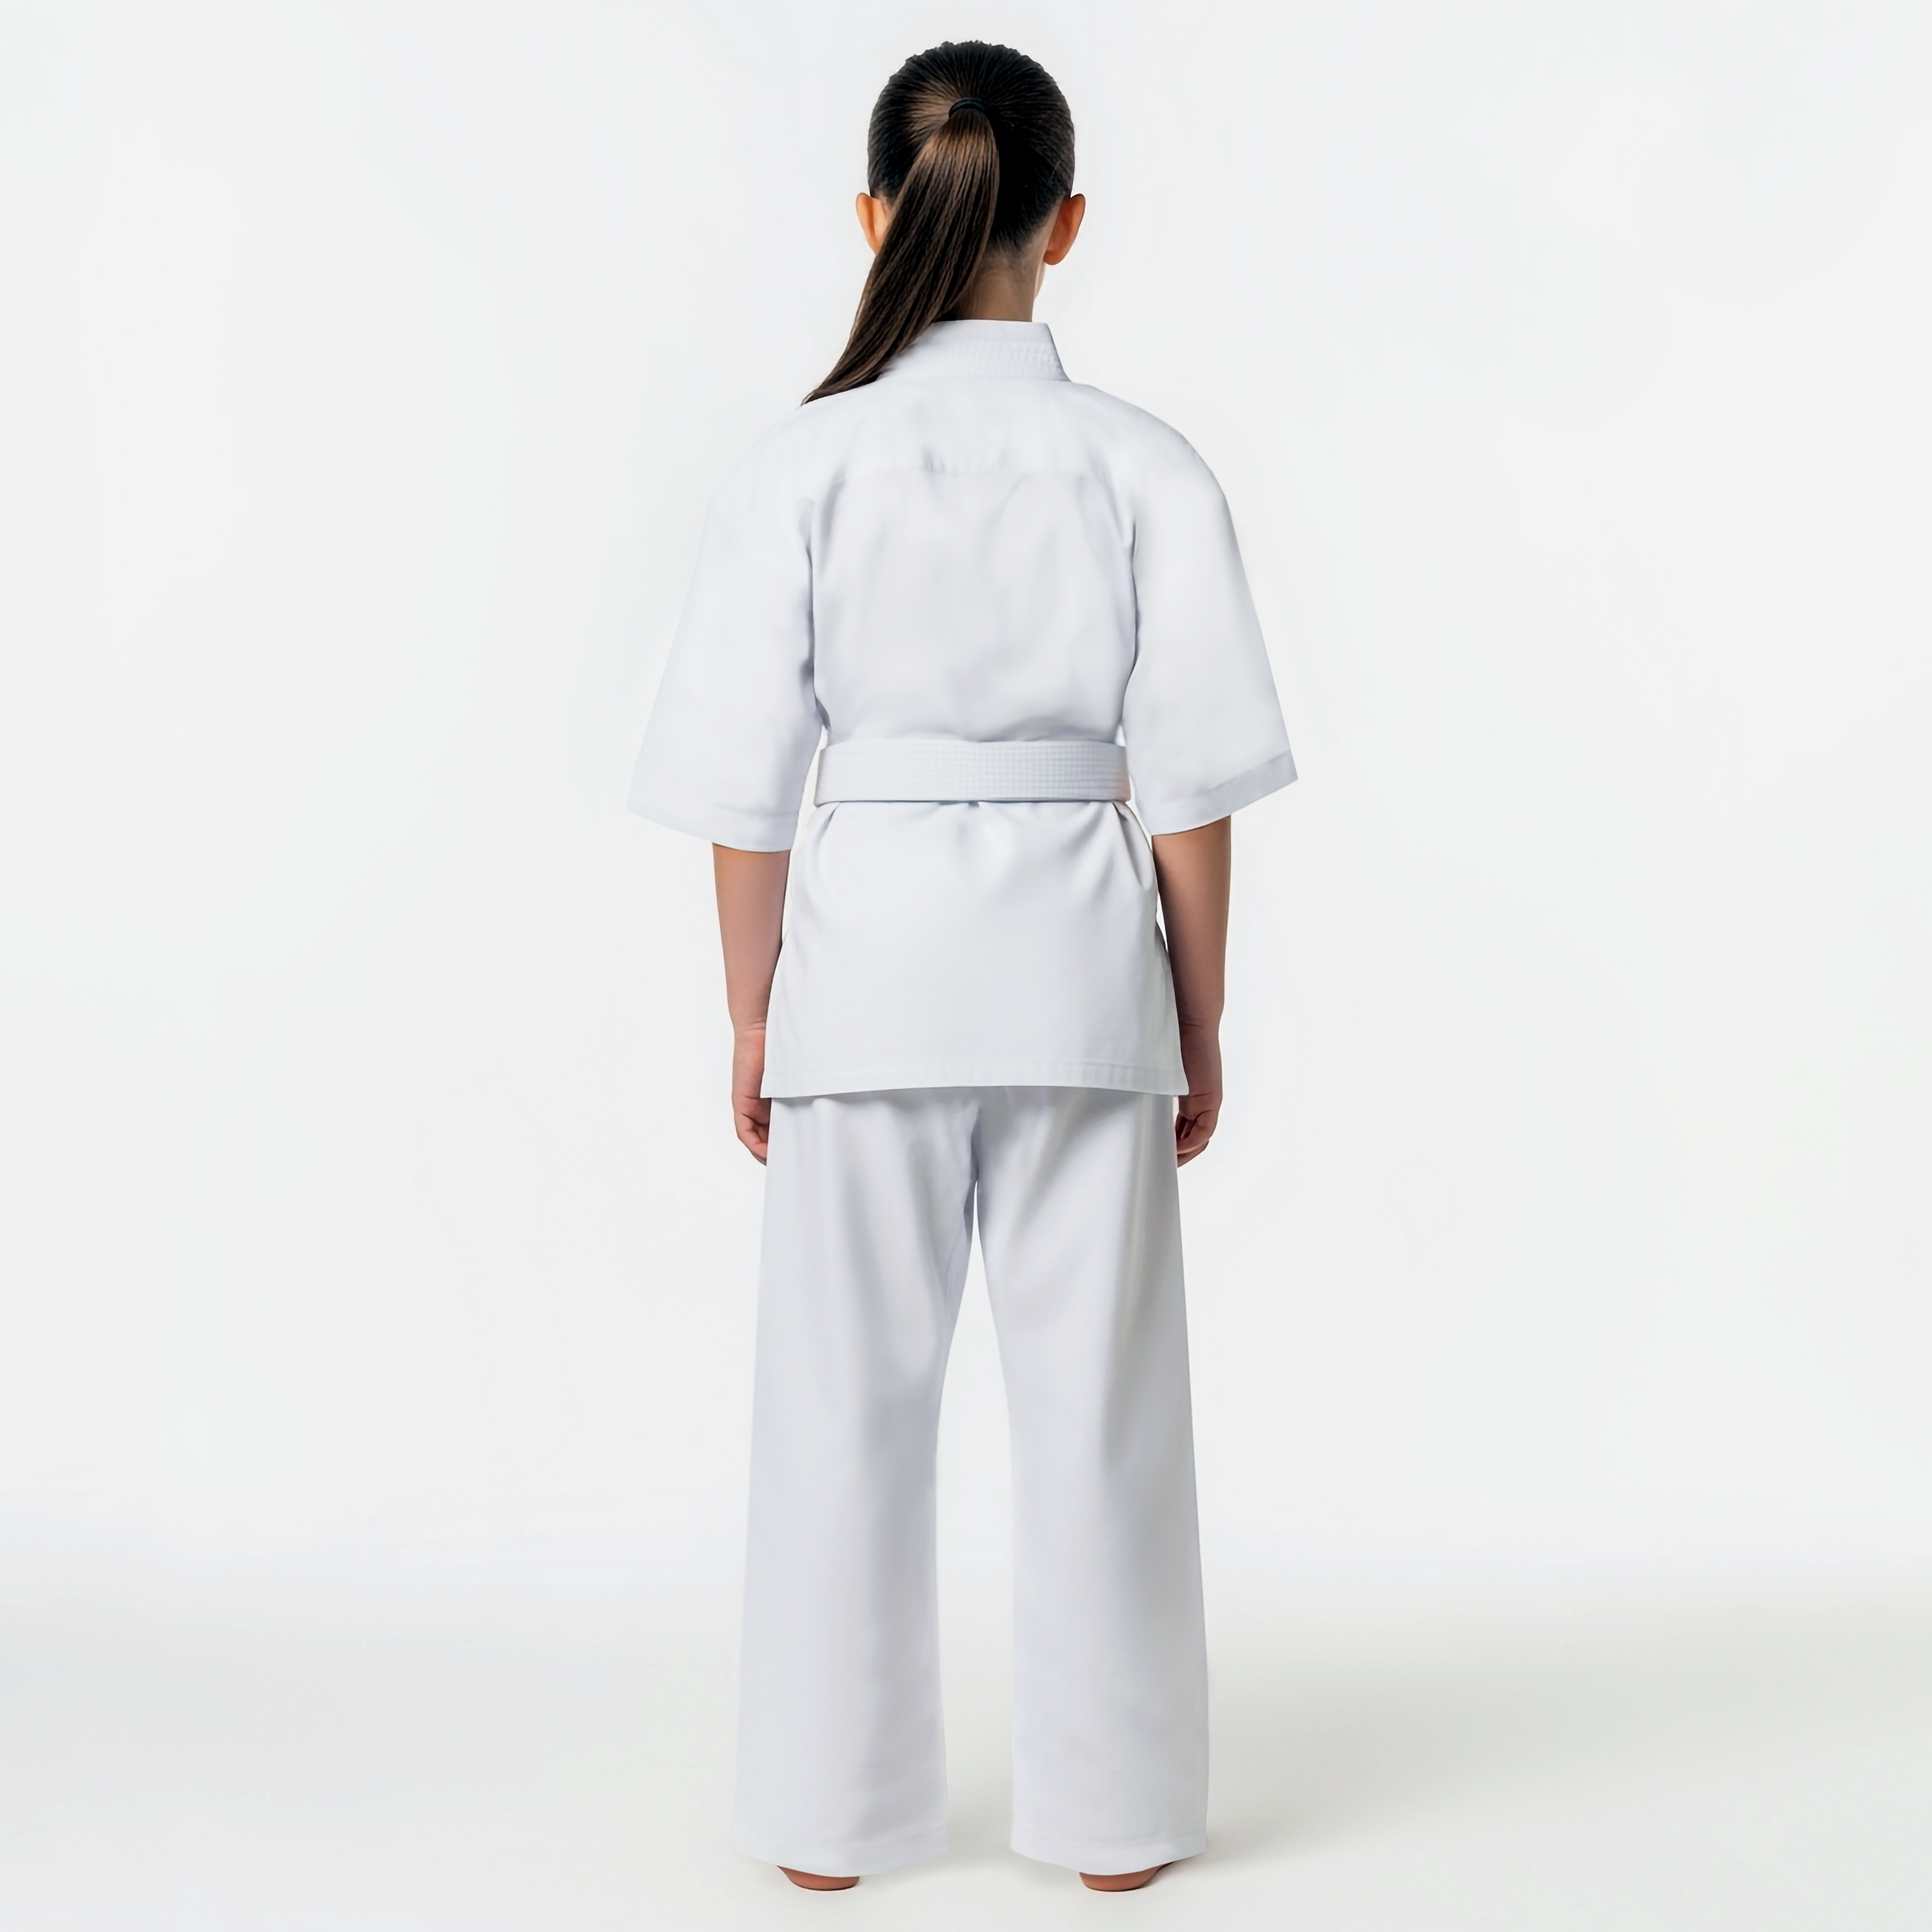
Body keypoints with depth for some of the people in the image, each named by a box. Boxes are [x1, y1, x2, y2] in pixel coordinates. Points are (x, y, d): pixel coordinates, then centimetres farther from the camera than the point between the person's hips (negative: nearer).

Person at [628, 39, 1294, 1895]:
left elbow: (747, 789, -3)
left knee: (848, 1399, 11)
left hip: (863, 956, 0)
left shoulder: (802, 467, -5)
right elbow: (1186, 784, -4)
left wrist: (754, 1015, 8)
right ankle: (1111, 1810, 23)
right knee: (1093, 1396, 11)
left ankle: (830, 1812, 24)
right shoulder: (1142, 470, -5)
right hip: (1078, 969, 0)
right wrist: (1198, 1025, 6)